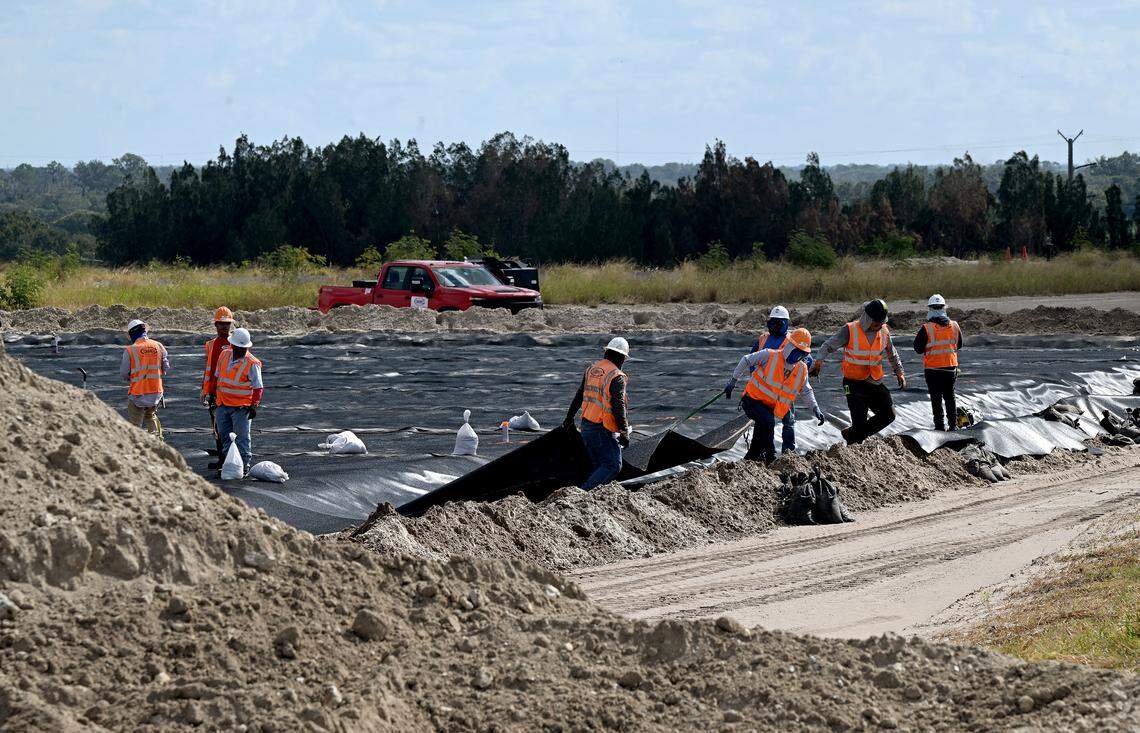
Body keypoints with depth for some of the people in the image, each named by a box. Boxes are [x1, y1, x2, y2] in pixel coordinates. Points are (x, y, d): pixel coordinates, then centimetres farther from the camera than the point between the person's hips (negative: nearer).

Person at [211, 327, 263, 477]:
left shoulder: (252, 363, -13)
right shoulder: (224, 355, 4)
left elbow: (258, 387, -11)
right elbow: (217, 376, 18)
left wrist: (254, 406, -17)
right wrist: (214, 394, 20)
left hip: (241, 407, -6)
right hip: (222, 405, 6)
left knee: (242, 437, -2)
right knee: (225, 436, 11)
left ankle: (244, 465, 5)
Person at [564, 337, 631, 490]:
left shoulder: (592, 369, 9)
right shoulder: (617, 377, -14)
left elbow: (579, 396, 18)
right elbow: (618, 406, -19)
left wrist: (570, 417, 29)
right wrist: (624, 432, -16)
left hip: (586, 426, 8)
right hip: (603, 430, -8)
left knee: (600, 465, 15)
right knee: (613, 466, -5)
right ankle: (584, 490, -16)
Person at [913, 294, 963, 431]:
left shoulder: (926, 329, -16)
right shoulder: (955, 326, -3)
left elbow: (918, 348, -9)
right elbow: (959, 345, 11)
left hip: (933, 369, -4)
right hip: (951, 367, 4)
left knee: (936, 399, 5)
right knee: (950, 396, 17)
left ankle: (940, 426, 5)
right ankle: (953, 425, 21)